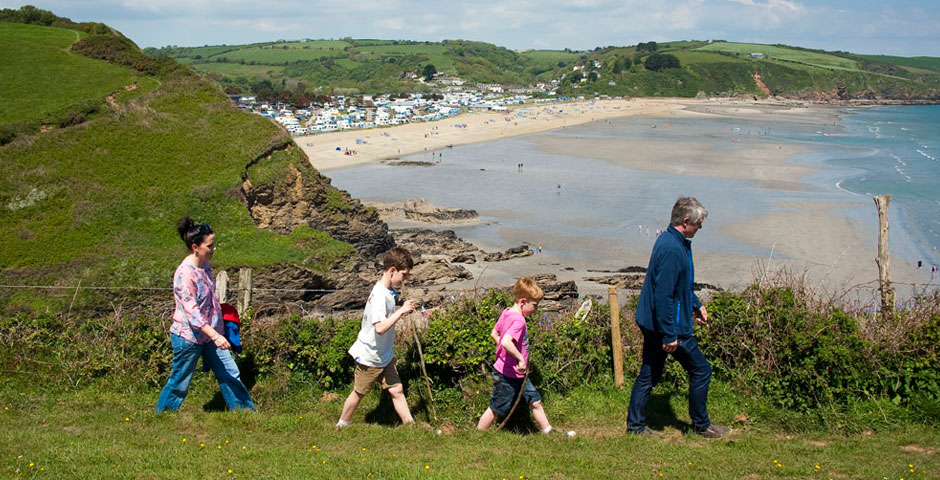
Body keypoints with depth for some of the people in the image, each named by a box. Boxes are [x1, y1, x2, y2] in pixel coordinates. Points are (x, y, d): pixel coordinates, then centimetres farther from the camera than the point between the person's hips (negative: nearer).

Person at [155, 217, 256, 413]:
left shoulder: (205, 267, 3)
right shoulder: (185, 273, -23)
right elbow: (192, 311, -27)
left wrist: (217, 333, 23)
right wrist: (215, 336, -31)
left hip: (209, 334, 8)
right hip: (188, 336, -8)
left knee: (230, 374, 7)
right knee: (179, 383, 6)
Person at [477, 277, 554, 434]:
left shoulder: (506, 313, 4)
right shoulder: (518, 320, -25)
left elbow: (494, 333, 17)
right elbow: (506, 342, -40)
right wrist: (521, 358, -31)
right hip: (508, 375, -10)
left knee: (535, 401, 14)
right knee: (495, 409, 5)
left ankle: (548, 432, 23)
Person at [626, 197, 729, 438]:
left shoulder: (670, 241, 9)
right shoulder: (672, 249, -24)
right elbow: (664, 295, -27)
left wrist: (696, 304, 30)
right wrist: (669, 335, -24)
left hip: (651, 324, 10)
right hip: (670, 324, -10)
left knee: (649, 374, 14)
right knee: (701, 370, 5)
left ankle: (635, 424, 20)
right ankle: (701, 425, 17)